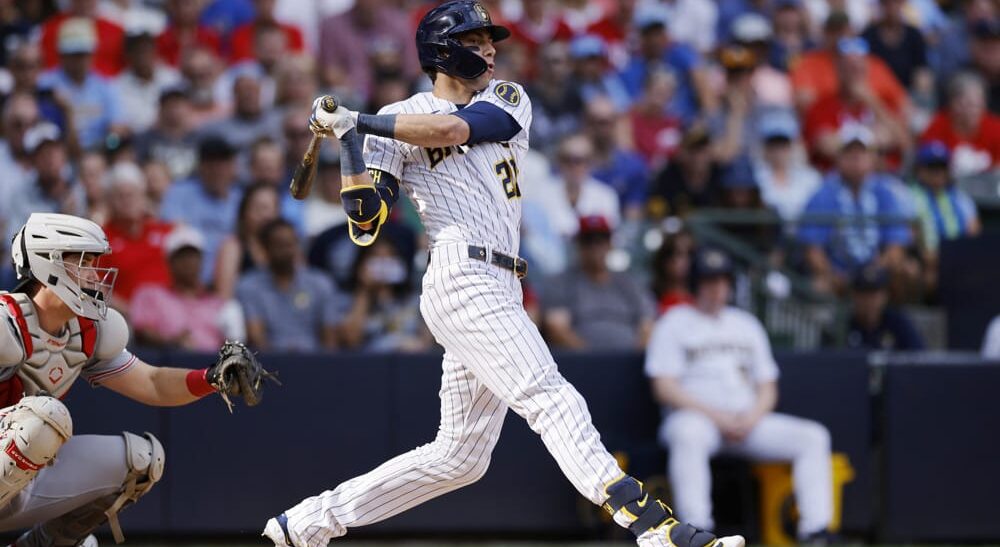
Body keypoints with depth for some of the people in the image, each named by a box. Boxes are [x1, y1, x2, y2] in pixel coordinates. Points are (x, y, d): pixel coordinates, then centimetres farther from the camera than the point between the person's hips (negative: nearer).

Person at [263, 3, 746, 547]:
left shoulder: (507, 101, 18)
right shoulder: (397, 121, 6)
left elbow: (453, 127, -5)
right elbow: (365, 225, -2)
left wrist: (357, 121, -6)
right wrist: (348, 138, -10)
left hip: (499, 291, 7)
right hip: (461, 280, -7)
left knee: (461, 455, 9)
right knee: (552, 399, -20)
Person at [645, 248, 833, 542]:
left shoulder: (746, 325, 23)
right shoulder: (674, 324, 7)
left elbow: (768, 388, 19)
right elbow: (664, 388, -5)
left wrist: (752, 416, -4)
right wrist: (717, 416, -15)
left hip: (749, 421, 5)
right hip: (694, 416, -5)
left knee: (813, 436, -15)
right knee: (689, 435, -41)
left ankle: (815, 527, -25)